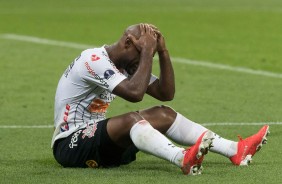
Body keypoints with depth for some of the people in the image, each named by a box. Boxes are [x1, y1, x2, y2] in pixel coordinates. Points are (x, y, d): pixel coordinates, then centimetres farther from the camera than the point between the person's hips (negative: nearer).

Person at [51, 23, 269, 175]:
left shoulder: (127, 64, 9)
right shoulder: (94, 60, -20)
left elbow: (166, 93, 5)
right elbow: (135, 93, -32)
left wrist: (163, 51, -5)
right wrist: (147, 51, -24)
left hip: (98, 139, 9)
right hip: (70, 144, -9)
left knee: (164, 115, -1)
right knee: (131, 119, -34)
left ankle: (235, 150, -11)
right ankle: (184, 159, -59)